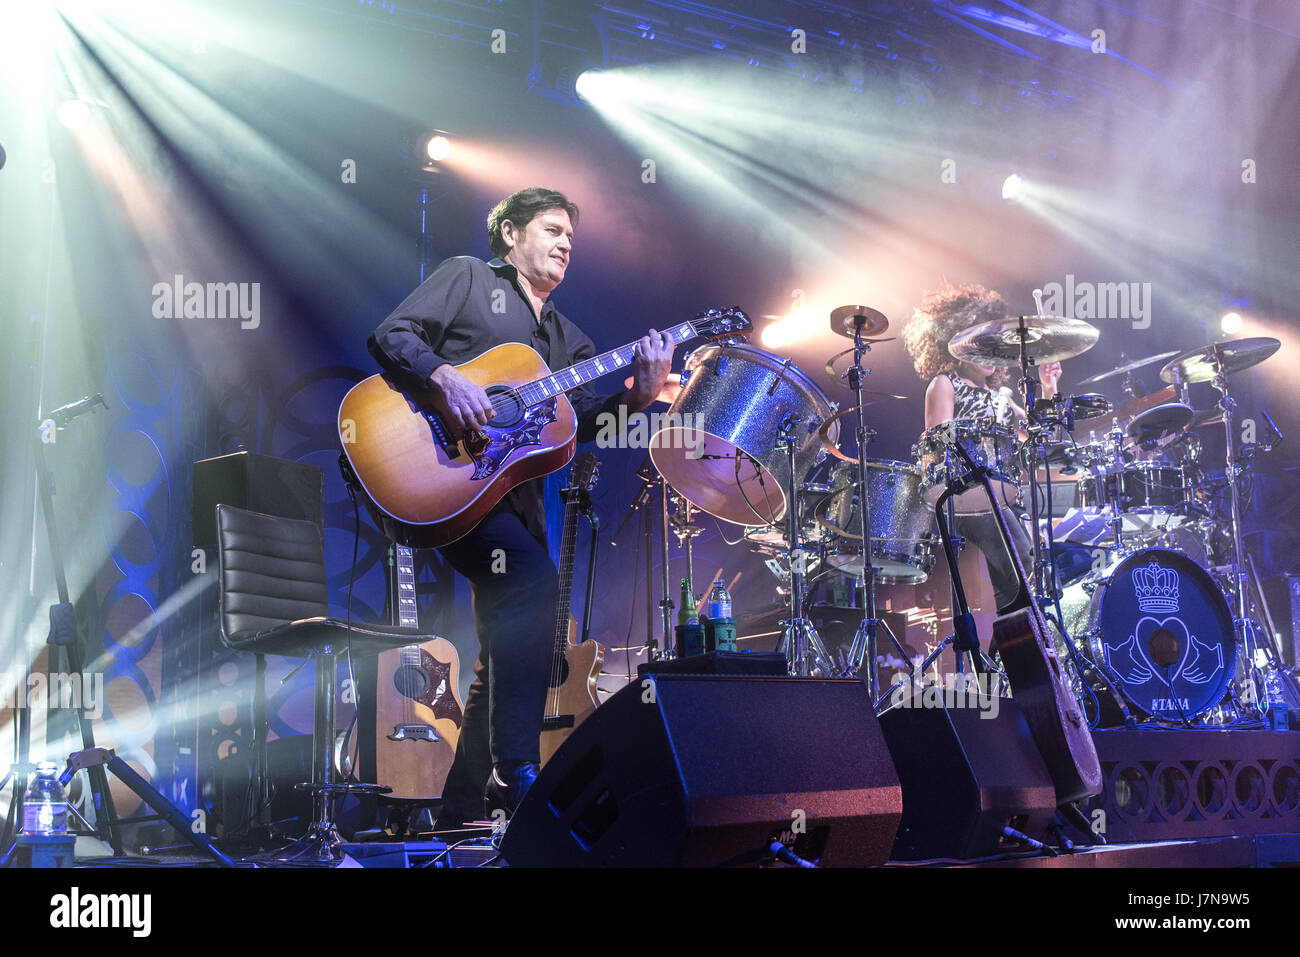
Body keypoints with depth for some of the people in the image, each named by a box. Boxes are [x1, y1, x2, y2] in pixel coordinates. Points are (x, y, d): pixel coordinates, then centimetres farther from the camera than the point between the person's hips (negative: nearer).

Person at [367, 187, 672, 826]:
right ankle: (514, 777, -31)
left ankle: (461, 818, 21)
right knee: (532, 577, -31)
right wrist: (445, 377, -21)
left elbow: (584, 418, 9)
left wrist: (637, 396, -10)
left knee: (509, 651, 9)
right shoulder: (467, 277, 8)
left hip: (515, 492, 8)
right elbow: (389, 337, -4)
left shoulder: (567, 338, 24)